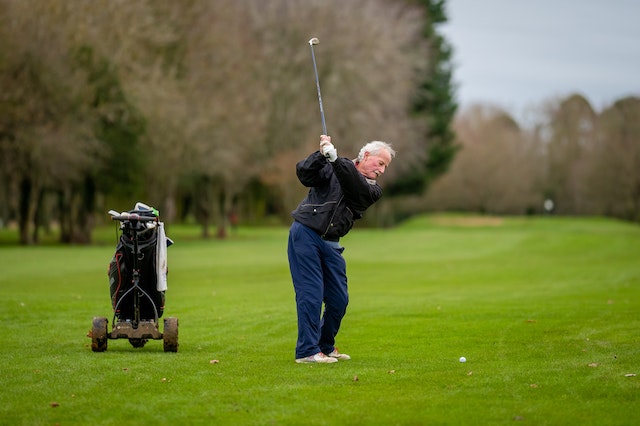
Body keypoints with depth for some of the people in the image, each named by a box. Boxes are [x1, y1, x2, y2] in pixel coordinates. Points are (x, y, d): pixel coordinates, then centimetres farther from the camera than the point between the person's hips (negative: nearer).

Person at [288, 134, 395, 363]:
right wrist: (322, 154, -30)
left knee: (339, 299, 4)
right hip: (305, 233, -5)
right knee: (311, 293, -10)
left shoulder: (373, 190, 7)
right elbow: (304, 174, -13)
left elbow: (355, 185, -15)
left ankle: (326, 346, 23)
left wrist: (334, 157, -29)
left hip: (330, 243, 5)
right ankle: (307, 351, -6)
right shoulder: (331, 167, 1)